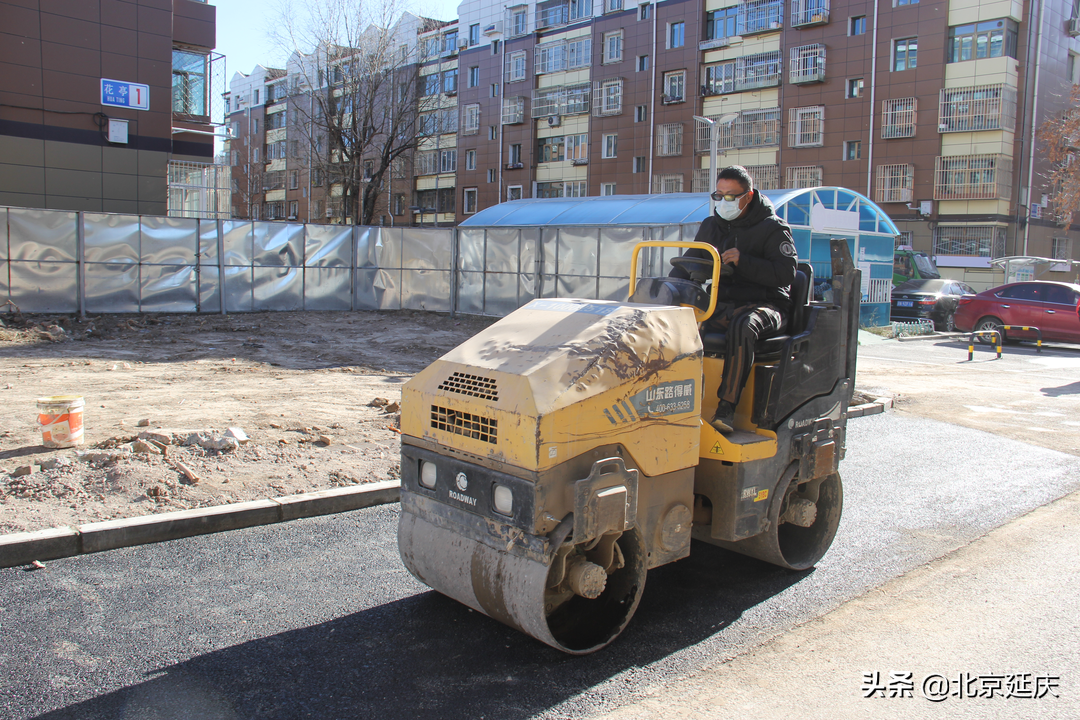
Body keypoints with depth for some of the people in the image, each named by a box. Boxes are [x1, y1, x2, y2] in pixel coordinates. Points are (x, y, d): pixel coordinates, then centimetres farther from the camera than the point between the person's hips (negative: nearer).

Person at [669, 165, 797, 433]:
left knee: (742, 326, -40)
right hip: (720, 304, 5)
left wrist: (743, 262, -21)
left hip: (764, 304, -5)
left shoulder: (773, 228, 0)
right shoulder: (711, 226, 16)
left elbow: (786, 272, -11)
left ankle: (727, 405, -34)